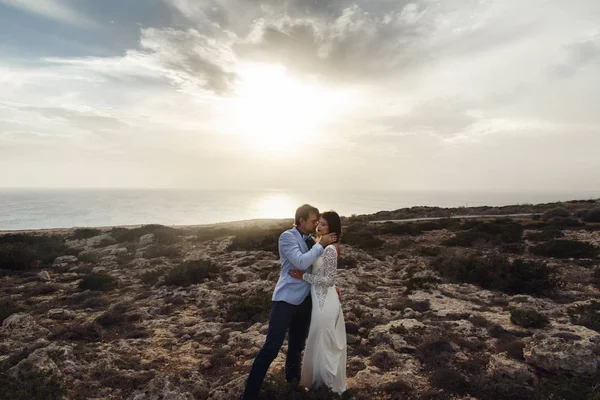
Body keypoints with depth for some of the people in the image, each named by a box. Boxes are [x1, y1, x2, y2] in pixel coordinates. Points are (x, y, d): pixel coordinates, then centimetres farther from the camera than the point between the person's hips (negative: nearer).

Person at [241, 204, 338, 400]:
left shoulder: (311, 240, 9)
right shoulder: (287, 237, -10)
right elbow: (301, 262, -23)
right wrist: (320, 245, -15)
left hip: (305, 300, 7)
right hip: (286, 299, -6)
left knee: (297, 347, 18)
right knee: (271, 348, -7)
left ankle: (293, 383, 37)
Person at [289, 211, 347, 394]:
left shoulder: (330, 249, -22)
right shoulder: (324, 246, 7)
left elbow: (328, 280, -21)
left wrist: (303, 276, -18)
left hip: (325, 302, -9)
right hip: (323, 300, 9)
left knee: (322, 344, 6)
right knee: (327, 344, 21)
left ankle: (329, 386, 25)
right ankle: (329, 383, 39)